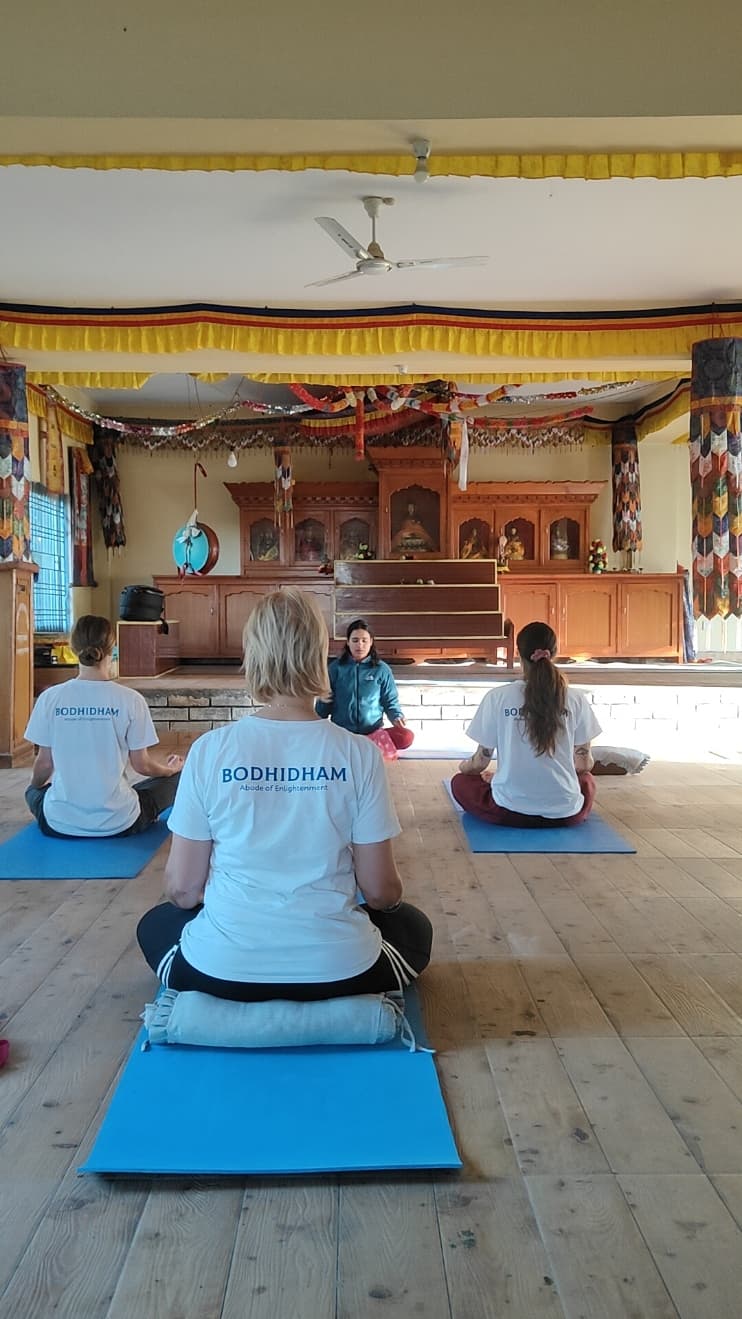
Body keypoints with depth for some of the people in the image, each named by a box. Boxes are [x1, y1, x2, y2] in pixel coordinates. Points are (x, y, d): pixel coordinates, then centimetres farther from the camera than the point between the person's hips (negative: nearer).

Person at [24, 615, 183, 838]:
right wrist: (170, 768, 19)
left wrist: (35, 786, 26)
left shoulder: (50, 697, -6)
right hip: (118, 823, -1)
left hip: (59, 825, 1)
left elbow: (44, 763, 2)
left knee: (34, 791, 37)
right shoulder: (130, 700, -11)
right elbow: (141, 765, -4)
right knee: (175, 778, 24)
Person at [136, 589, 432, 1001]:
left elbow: (182, 888, -3)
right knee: (414, 928, 32)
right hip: (336, 968, 0)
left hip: (223, 968, 1)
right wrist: (388, 895, 19)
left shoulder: (210, 750, -9)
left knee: (156, 924, 34)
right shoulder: (359, 754, -10)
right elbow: (380, 891, -5)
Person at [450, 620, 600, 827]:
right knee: (587, 780, 36)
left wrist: (464, 766, 24)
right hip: (566, 813, 2)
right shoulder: (576, 700, -4)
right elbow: (584, 764, 5)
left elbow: (480, 762, 0)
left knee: (460, 782, 26)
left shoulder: (497, 697, -7)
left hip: (510, 811, -2)